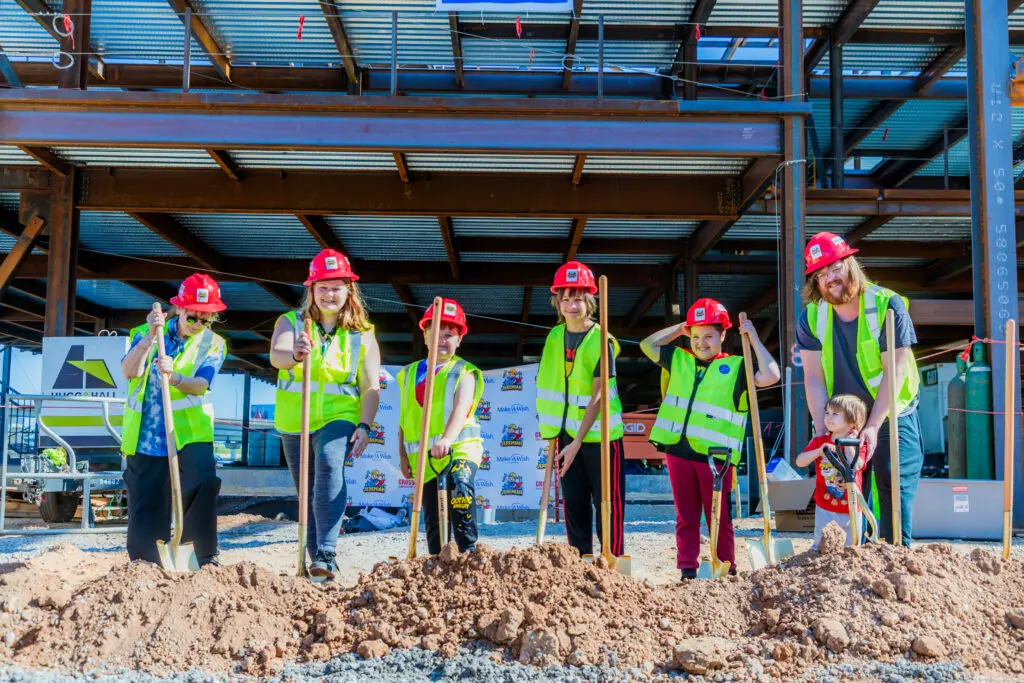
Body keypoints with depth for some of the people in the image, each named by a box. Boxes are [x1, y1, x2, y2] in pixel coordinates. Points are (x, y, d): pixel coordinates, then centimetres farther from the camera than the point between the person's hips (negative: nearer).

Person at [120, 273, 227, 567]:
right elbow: (129, 371, -11)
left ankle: (207, 557, -7)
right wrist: (150, 336, -21)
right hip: (145, 432, 2)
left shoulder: (213, 344, 3)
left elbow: (201, 384, -14)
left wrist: (173, 377, -34)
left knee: (202, 485, -20)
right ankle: (143, 563, 23)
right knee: (145, 500, 7)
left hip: (191, 432, -1)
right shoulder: (146, 333, 6)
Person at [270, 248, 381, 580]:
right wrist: (295, 354, -43)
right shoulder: (291, 323, 2)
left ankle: (326, 555, -34)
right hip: (294, 422, 2)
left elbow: (371, 386, -1)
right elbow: (276, 355, -20)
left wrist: (364, 425, -15)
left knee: (329, 467, -30)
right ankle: (316, 559, 25)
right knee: (307, 492, 10)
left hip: (338, 418, -2)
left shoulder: (362, 335, 3)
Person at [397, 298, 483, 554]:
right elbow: (404, 420, 18)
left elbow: (461, 408, -18)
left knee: (461, 488, -33)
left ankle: (468, 550, -24)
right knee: (433, 521, 7)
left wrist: (447, 439, -35)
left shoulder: (464, 372, 1)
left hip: (459, 447, -5)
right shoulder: (410, 374, 16)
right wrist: (403, 456, 11)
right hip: (423, 456, 5)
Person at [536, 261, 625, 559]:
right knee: (574, 504, 9)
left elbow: (597, 397, -17)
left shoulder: (602, 341, -14)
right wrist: (551, 428, 11)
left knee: (607, 504, 0)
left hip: (600, 436, -5)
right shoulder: (554, 337, 4)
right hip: (568, 434, 5)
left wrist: (577, 443, -20)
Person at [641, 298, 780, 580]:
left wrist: (754, 339, -3)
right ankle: (687, 571, 16)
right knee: (686, 517, 9)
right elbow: (647, 344, 22)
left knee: (719, 518, 4)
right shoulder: (679, 360, 14)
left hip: (715, 453, -3)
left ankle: (727, 571, 15)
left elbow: (771, 376, -9)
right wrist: (679, 329, 17)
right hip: (678, 450, 4)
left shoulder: (736, 367, 3)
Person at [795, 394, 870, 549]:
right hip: (825, 509, 1)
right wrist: (819, 451, -21)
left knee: (852, 546, 10)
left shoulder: (858, 444, -5)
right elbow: (799, 462, -8)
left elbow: (854, 466, -24)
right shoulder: (819, 441, 1)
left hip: (851, 510, -1)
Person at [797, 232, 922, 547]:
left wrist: (873, 427, -20)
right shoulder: (811, 317, -5)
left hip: (891, 416, -3)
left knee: (895, 490, -6)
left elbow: (894, 371, -16)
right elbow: (814, 378, -8)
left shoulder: (888, 305, -15)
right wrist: (821, 430, -17)